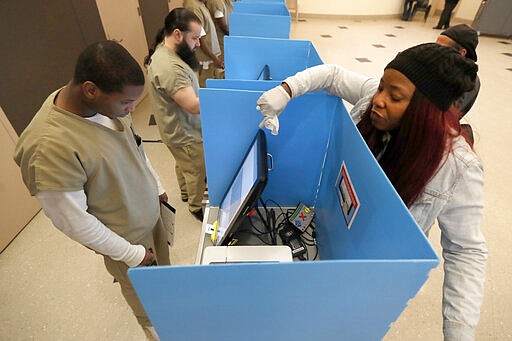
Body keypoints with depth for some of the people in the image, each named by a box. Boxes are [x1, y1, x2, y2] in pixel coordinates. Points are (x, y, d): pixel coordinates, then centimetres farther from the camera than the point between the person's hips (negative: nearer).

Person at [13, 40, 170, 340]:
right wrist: (132, 254, -15)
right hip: (127, 237, -6)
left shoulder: (107, 101, -13)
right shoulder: (50, 146, -35)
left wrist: (157, 187, 12)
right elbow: (73, 221, -25)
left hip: (152, 212, 6)